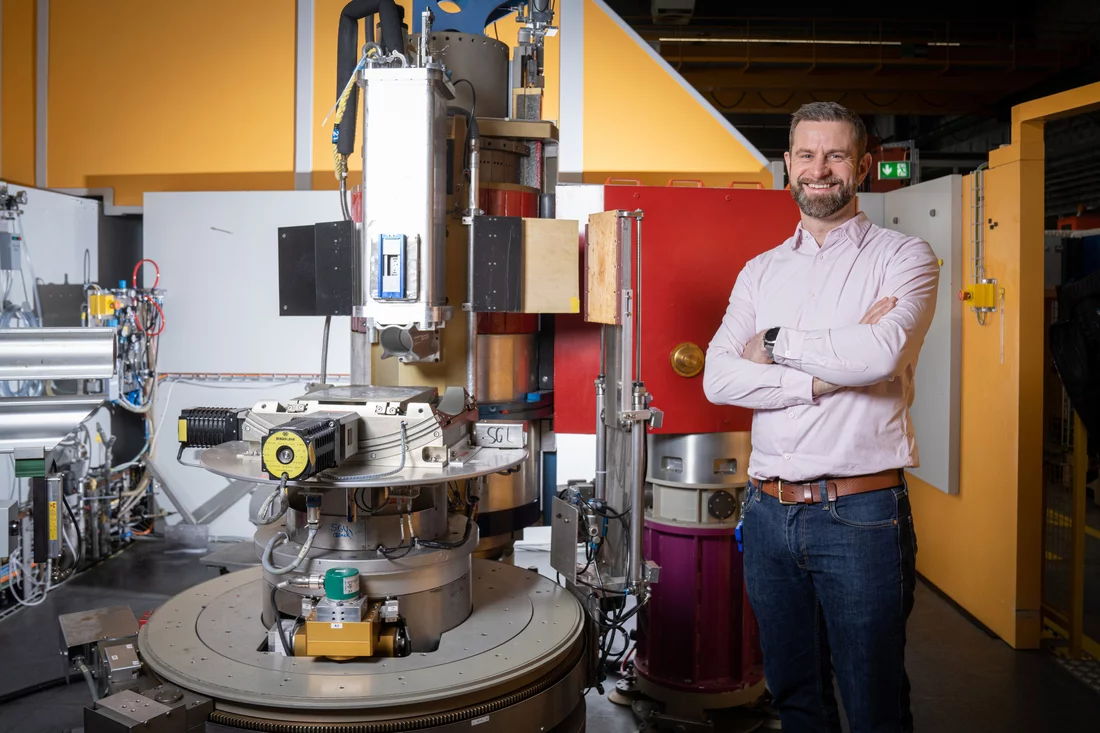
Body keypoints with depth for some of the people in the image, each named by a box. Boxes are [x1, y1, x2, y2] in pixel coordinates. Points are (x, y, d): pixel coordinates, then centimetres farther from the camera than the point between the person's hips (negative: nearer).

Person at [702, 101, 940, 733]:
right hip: (770, 511, 4)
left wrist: (775, 343, -7)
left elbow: (880, 354, -20)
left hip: (861, 514, -4)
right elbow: (718, 378, -3)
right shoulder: (761, 272, 11)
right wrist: (827, 377, -14)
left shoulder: (904, 257, 0)